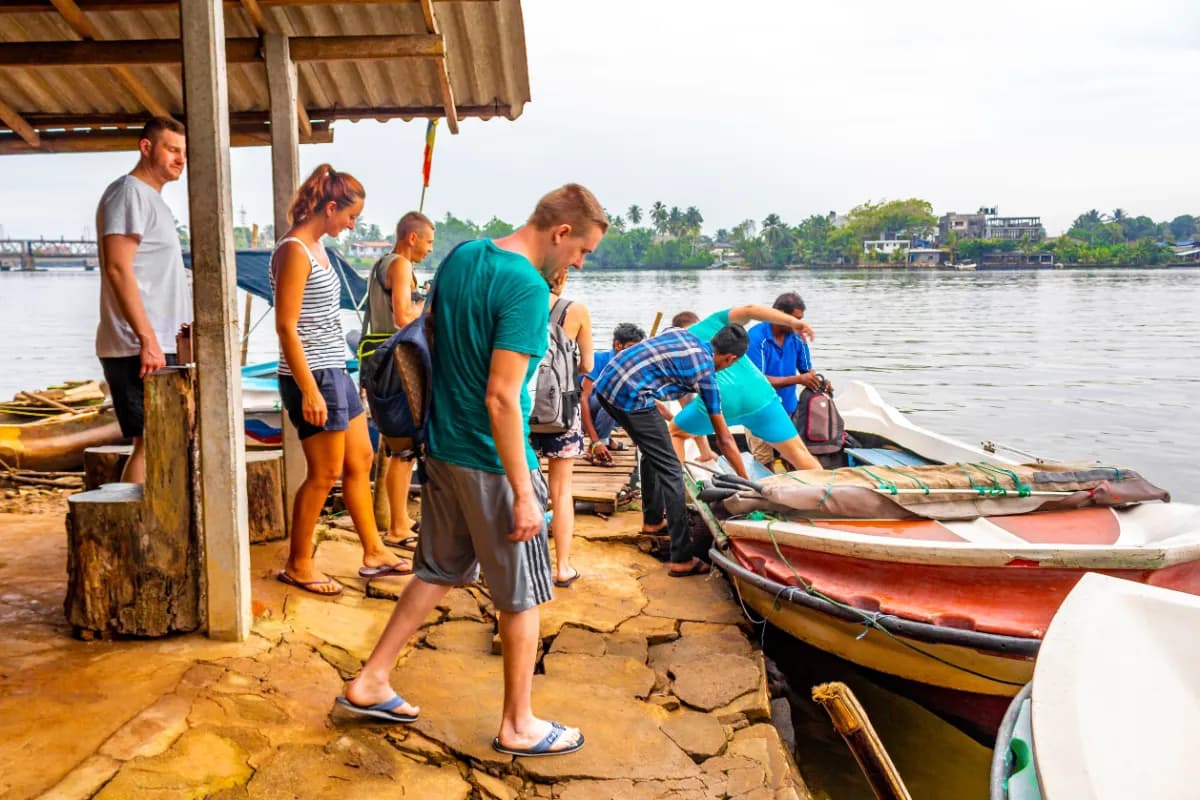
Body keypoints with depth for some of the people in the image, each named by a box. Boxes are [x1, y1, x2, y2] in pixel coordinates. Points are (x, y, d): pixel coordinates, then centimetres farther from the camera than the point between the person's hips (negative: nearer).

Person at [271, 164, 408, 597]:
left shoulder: (316, 246, 13)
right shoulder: (294, 251, -15)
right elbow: (286, 326, -19)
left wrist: (332, 377, 18)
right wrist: (309, 390, -21)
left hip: (335, 370, 10)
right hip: (313, 376, -10)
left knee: (360, 460, 15)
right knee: (325, 473, 0)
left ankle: (374, 553, 26)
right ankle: (298, 566, 15)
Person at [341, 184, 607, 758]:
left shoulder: (460, 256, 6)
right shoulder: (527, 288, -21)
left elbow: (430, 340, 15)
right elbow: (501, 398, -25)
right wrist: (524, 492, -20)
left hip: (443, 448, 8)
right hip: (491, 462, -8)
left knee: (437, 572, 22)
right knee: (522, 596, 8)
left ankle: (370, 684, 29)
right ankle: (518, 725, 22)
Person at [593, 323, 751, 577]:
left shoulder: (683, 333, 17)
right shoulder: (705, 374, 1)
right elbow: (724, 439, 7)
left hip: (605, 383, 9)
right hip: (630, 396, -8)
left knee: (653, 453, 27)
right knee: (670, 470, -1)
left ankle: (653, 520, 42)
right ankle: (682, 559, -2)